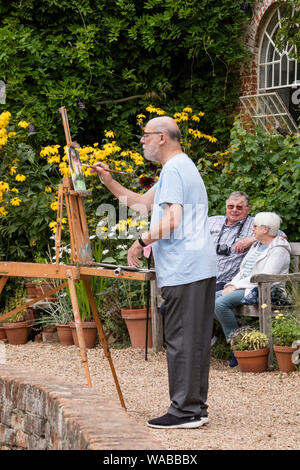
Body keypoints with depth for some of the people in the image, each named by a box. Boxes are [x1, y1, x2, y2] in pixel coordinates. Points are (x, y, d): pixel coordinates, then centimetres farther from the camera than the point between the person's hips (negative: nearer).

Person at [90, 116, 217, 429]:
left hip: (182, 270, -11)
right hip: (201, 268, 11)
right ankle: (196, 406, 15)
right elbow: (144, 203, 29)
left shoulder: (173, 170, -10)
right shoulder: (183, 167, 24)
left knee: (181, 339, -7)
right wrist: (109, 183, 22)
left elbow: (172, 220, -21)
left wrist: (141, 242, -11)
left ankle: (185, 410, -6)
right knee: (196, 339, 11)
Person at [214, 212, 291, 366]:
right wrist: (231, 284, 3)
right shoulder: (257, 245, 23)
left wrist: (236, 286, -18)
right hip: (243, 287, 10)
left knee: (221, 303, -28)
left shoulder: (279, 250, -8)